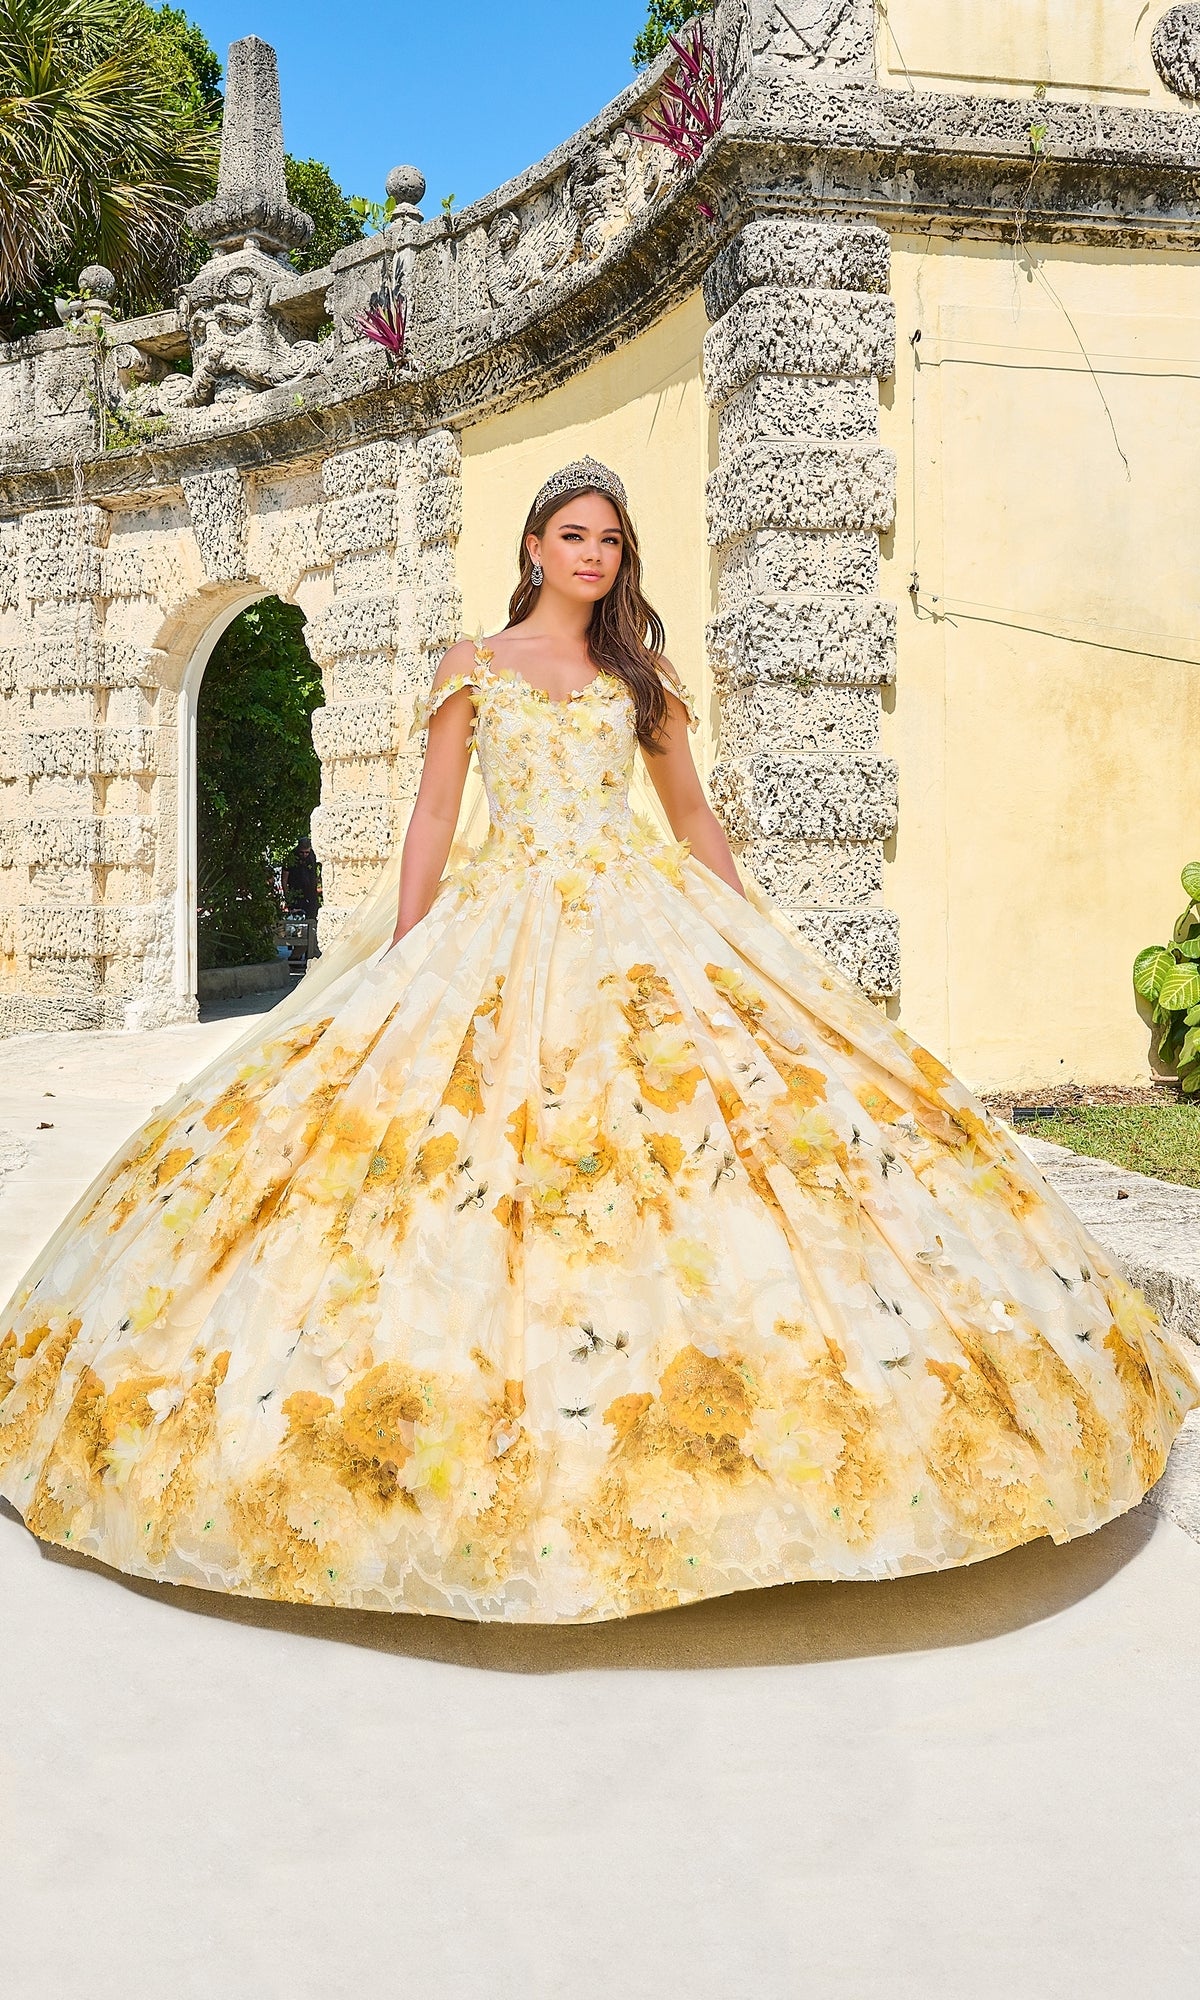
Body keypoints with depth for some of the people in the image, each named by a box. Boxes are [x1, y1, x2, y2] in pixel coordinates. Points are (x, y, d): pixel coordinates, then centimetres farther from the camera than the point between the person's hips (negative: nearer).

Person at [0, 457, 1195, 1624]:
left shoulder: (638, 672, 15)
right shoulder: (472, 669, 9)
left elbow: (690, 812, 17)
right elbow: (432, 817, 6)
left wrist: (750, 939, 13)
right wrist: (403, 955, -2)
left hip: (647, 919, 2)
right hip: (504, 927, -1)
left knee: (692, 1111, -9)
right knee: (489, 1143, -10)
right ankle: (511, 1398, 2)